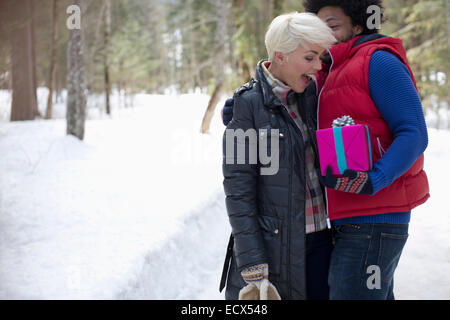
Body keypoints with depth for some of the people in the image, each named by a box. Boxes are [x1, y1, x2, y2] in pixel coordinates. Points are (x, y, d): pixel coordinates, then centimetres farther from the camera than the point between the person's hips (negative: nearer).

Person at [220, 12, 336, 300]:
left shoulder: (310, 95, 8)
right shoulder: (249, 104, -9)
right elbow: (238, 189, -12)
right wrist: (253, 269, -16)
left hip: (320, 243, 5)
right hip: (273, 249, -5)